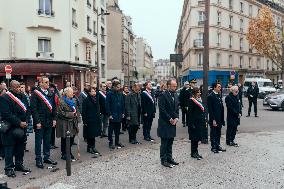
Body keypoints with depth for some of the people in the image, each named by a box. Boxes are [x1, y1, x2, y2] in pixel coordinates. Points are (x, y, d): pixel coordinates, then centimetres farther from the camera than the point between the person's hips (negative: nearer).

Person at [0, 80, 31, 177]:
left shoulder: (22, 96, 10)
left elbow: (27, 110, 12)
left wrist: (25, 121, -4)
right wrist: (19, 123, -18)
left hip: (22, 127, 7)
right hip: (10, 128, -6)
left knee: (20, 147, 14)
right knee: (9, 148, 1)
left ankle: (19, 165, 27)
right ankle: (9, 168, 11)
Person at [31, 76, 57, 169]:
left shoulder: (51, 93, 10)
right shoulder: (35, 93, -8)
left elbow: (54, 107, 14)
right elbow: (33, 108, -12)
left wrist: (54, 119, 7)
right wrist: (37, 122, -16)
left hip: (49, 122, 6)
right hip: (40, 122, -6)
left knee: (47, 140, 14)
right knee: (38, 141, 4)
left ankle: (47, 157, 25)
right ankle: (38, 160, 13)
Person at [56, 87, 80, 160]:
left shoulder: (74, 101, 10)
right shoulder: (61, 101, -11)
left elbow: (77, 110, 15)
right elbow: (61, 113, -16)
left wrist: (77, 116, 2)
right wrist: (71, 114, -17)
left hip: (73, 123, 6)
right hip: (64, 123, -6)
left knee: (71, 138, 9)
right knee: (64, 139, 3)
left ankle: (69, 153, 26)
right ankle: (64, 154, 17)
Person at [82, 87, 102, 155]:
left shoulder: (96, 99, 10)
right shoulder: (86, 100, -10)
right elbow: (83, 111, -11)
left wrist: (99, 118, 13)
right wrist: (84, 121, -15)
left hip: (96, 120, 6)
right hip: (89, 120, -6)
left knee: (94, 134, 12)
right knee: (90, 135, 1)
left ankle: (93, 147, 21)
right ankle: (89, 148, 13)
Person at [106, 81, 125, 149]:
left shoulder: (120, 94, 7)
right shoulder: (109, 94, -10)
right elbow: (107, 105, -11)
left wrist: (123, 112, 8)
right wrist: (109, 114, -14)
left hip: (119, 115, 5)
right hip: (112, 115, -5)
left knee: (118, 129, 14)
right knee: (111, 130, 4)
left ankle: (117, 142, 26)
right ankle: (110, 143, 13)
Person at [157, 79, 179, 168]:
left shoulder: (175, 96, 11)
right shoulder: (163, 95, -13)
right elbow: (162, 110, -17)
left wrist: (176, 118, 0)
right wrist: (170, 119, -14)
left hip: (173, 122, 7)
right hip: (165, 123, -7)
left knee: (170, 142, 14)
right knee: (164, 142, 1)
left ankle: (169, 158, 24)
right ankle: (164, 160, 9)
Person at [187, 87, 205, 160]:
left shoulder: (199, 100, 13)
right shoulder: (191, 101, -12)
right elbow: (190, 113, -15)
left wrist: (203, 120, 13)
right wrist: (191, 124, -19)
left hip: (200, 122, 8)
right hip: (194, 122, -8)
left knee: (197, 138, 13)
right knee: (194, 138, -1)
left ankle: (195, 152, 22)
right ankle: (193, 153, 9)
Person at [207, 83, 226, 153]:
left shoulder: (219, 95, 11)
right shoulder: (210, 96, -14)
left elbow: (221, 107, 15)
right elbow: (210, 109, -16)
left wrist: (222, 119, 11)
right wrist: (213, 120, -18)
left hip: (219, 118, 8)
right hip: (214, 119, -8)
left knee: (218, 133, 15)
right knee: (213, 134, 4)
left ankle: (218, 146, 26)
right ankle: (213, 147, 14)